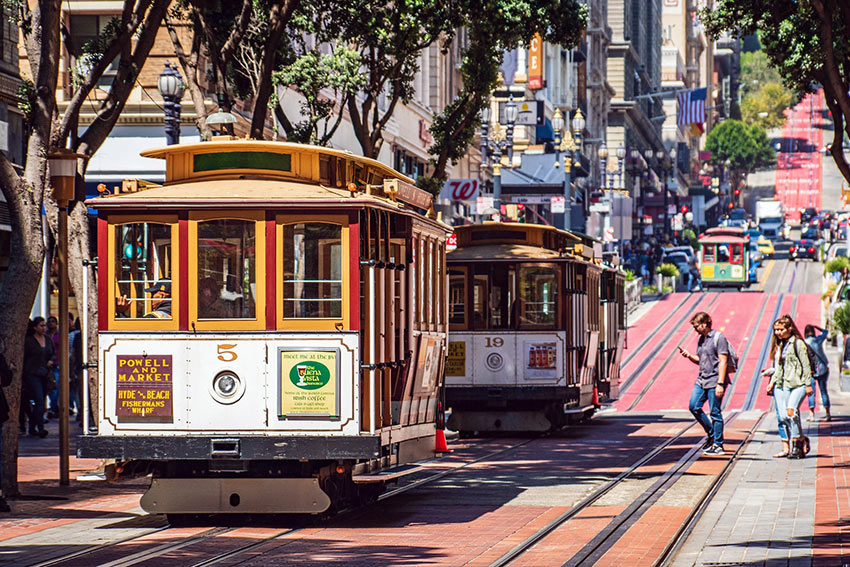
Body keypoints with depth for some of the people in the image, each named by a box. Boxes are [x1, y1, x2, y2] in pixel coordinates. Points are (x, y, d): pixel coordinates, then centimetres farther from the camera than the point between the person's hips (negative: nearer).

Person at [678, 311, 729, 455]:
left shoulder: (718, 338, -11)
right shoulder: (700, 339, 13)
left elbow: (723, 361, -15)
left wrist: (720, 384, -20)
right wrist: (689, 356, 2)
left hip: (714, 381, -8)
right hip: (701, 380, 8)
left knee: (715, 412, -4)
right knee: (693, 407, 4)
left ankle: (718, 445, 3)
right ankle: (711, 434, 21)